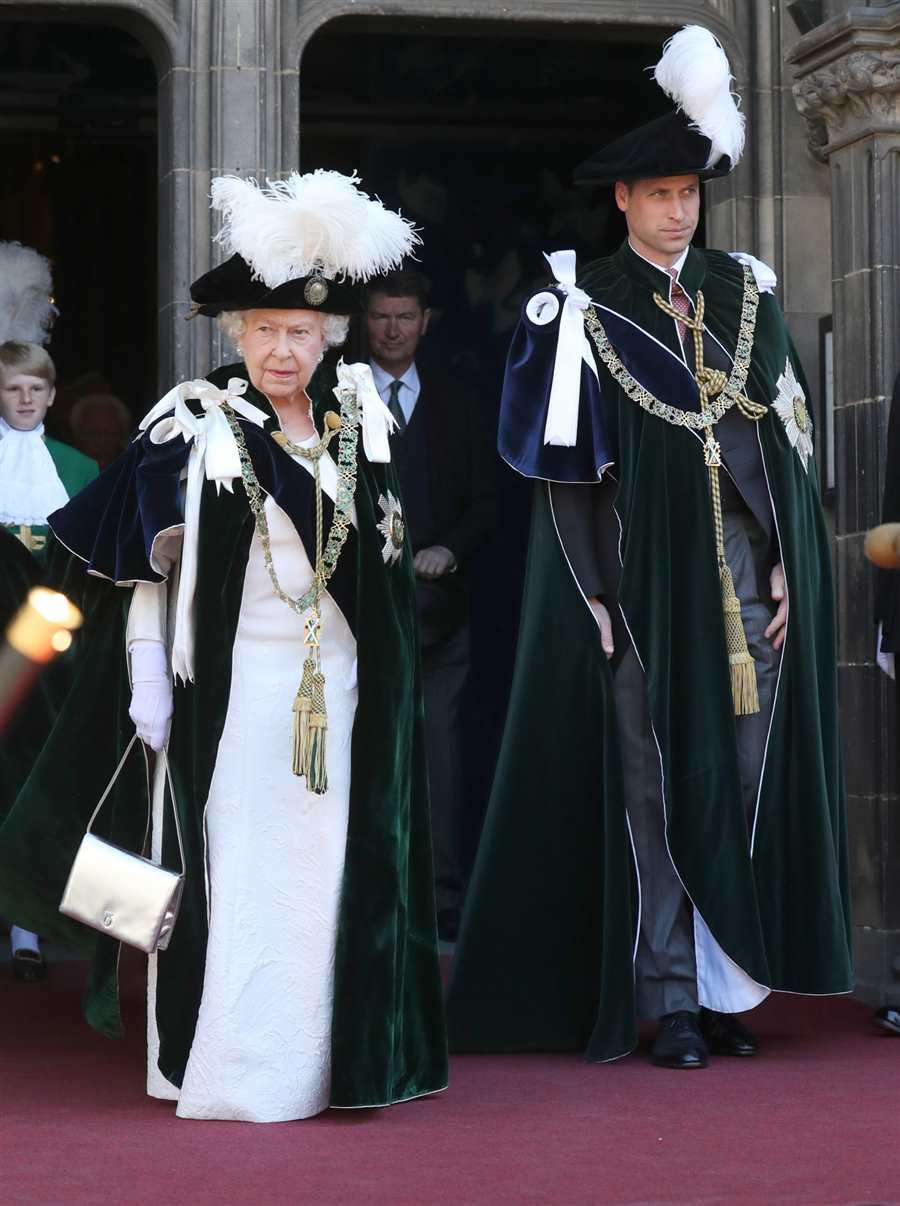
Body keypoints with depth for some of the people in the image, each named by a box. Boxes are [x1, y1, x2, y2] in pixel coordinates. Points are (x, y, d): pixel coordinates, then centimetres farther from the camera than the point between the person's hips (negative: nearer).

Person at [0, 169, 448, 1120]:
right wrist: (149, 680, -9)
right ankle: (232, 1070, 4)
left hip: (340, 681, 4)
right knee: (236, 870, -3)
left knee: (334, 866, 5)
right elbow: (142, 562, -4)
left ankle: (325, 1061, 14)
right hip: (232, 679, -4)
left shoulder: (359, 416, 9)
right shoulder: (194, 426, -4)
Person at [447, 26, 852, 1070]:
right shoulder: (586, 308, 0)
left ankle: (728, 986, 12)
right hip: (643, 587, -3)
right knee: (652, 787, -1)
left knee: (745, 785, 4)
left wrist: (789, 568, 3)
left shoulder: (745, 294, 10)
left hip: (745, 583, 4)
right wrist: (594, 596, -11)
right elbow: (563, 462, -4)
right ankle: (669, 1002, 3)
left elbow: (791, 441, 10)